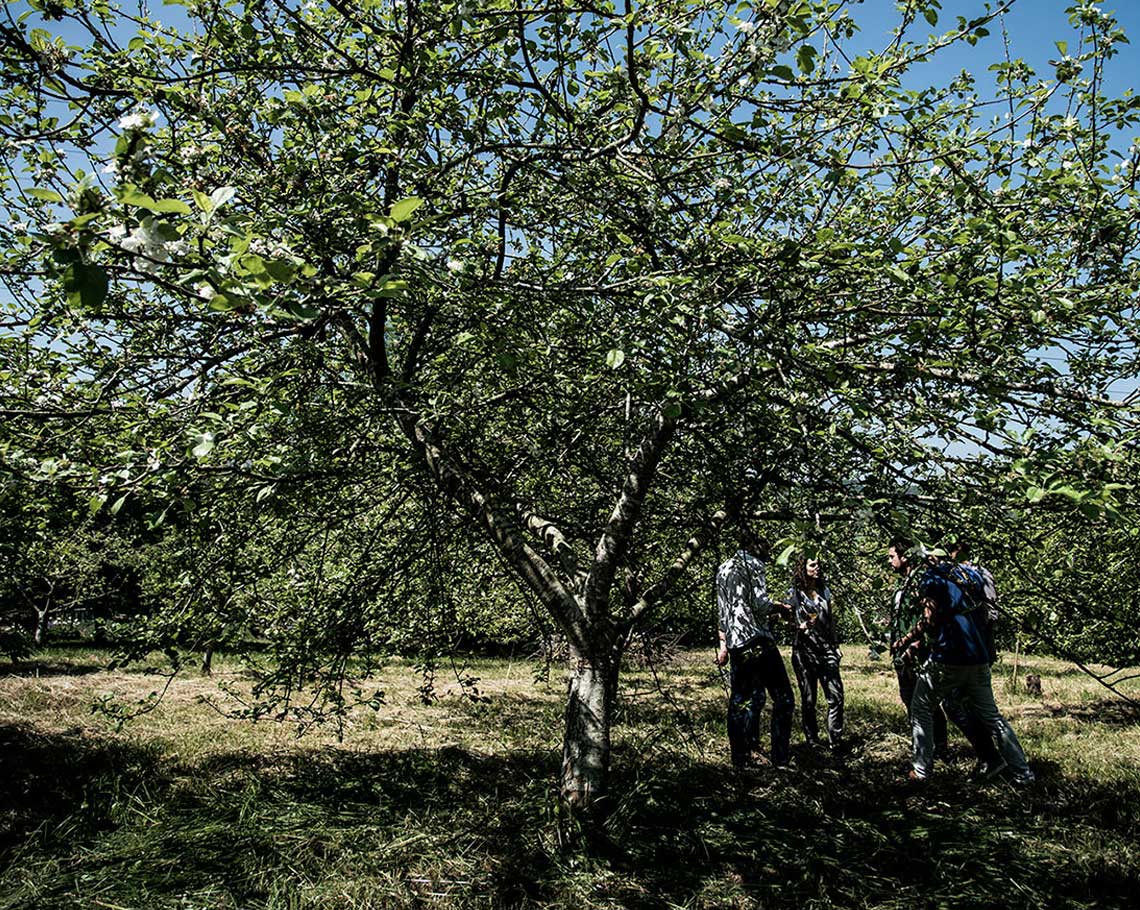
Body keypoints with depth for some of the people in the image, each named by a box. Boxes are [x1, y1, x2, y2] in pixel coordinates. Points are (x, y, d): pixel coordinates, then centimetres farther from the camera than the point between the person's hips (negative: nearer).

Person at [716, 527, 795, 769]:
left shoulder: (723, 568, 17)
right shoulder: (753, 564, -3)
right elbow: (760, 603, -13)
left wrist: (723, 643, 19)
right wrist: (781, 607, 6)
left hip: (735, 644, 7)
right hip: (758, 640, -7)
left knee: (740, 699, 10)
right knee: (782, 697, 3)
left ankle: (741, 759, 12)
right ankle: (780, 758, 3)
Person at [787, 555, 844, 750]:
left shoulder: (824, 591, 11)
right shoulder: (794, 594, -2)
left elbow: (831, 620, 18)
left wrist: (836, 644, 16)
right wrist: (799, 626, -19)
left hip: (826, 649, 4)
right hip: (804, 651, -3)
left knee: (836, 695, -5)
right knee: (808, 699, 4)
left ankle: (836, 741, 2)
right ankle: (812, 741, 16)